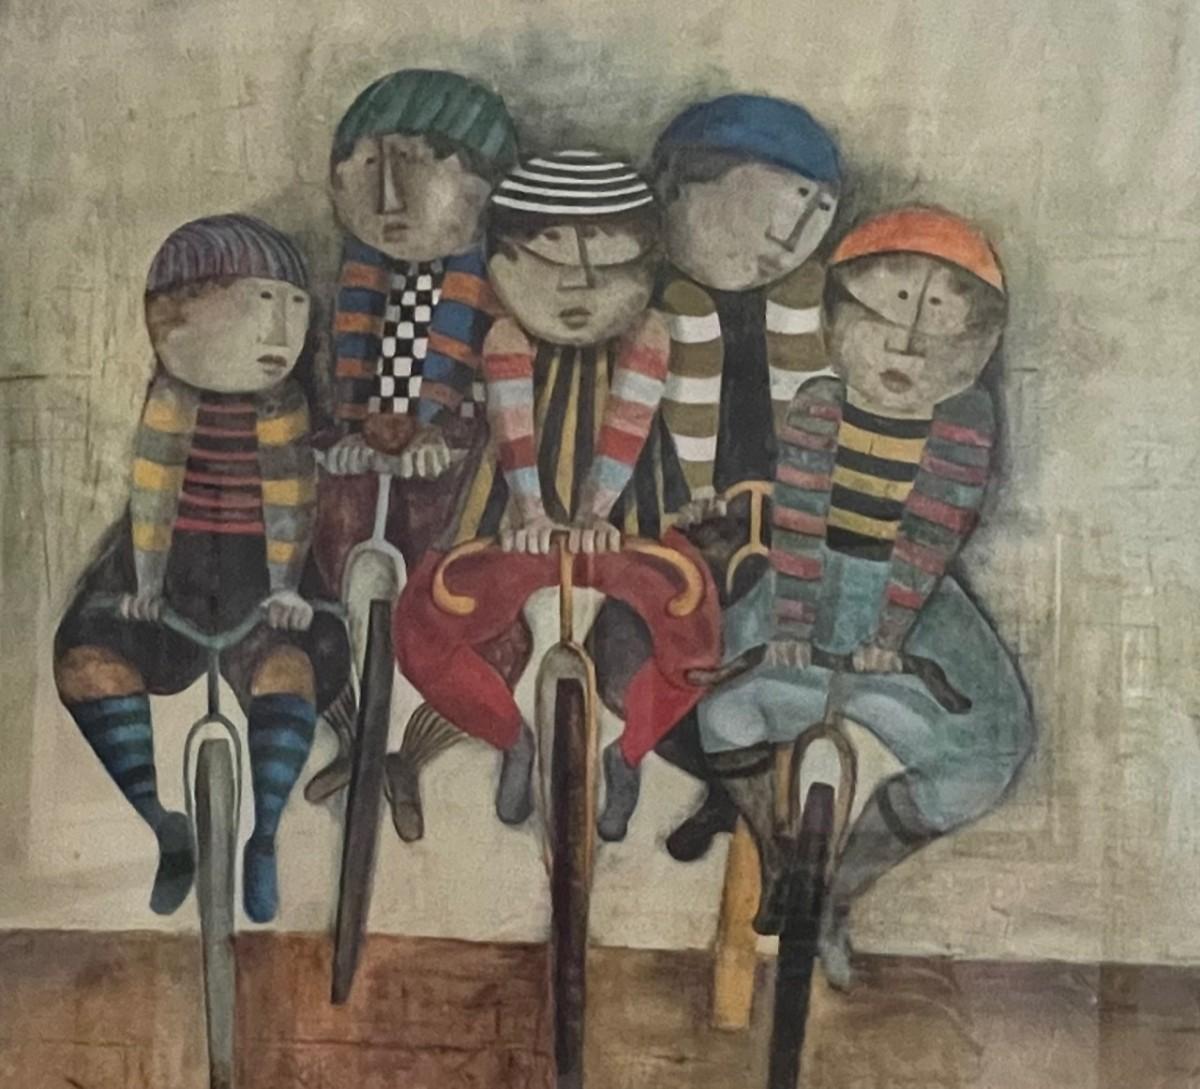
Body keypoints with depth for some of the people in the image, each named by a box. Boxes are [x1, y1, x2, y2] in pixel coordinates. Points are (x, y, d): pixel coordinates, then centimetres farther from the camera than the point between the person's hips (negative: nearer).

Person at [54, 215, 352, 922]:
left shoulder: (282, 405, -7)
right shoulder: (170, 398, -9)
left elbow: (291, 497, -3)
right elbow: (153, 490, -7)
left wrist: (286, 585, -8)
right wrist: (146, 583, -10)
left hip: (254, 559, -1)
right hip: (174, 553, 1)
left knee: (287, 661, -29)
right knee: (89, 655, -20)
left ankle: (264, 835, -21)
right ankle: (159, 823, -16)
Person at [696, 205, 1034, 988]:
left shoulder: (964, 428, -7)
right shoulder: (820, 407, -5)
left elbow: (932, 538, -11)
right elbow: (797, 518, -9)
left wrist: (891, 629, -16)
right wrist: (791, 619, -16)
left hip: (908, 597, 0)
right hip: (819, 580, 0)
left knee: (986, 746, -17)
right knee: (723, 688, -20)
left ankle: (838, 892, -1)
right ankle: (776, 862, 6)